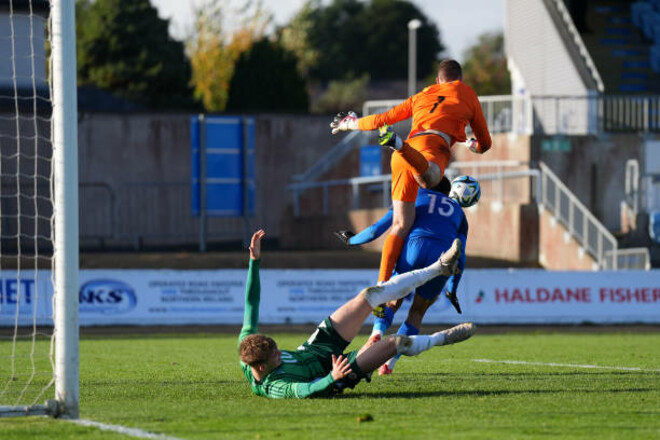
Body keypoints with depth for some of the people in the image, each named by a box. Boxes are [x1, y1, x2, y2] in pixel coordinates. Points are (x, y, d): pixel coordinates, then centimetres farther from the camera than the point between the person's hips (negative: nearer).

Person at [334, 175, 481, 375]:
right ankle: (390, 363, 3)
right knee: (417, 313, 19)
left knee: (392, 302, 21)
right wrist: (452, 290, 37)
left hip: (414, 248, -1)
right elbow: (461, 258, 26)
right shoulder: (459, 213, 31)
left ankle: (377, 333, -12)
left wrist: (352, 240, 36)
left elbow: (378, 228, 20)